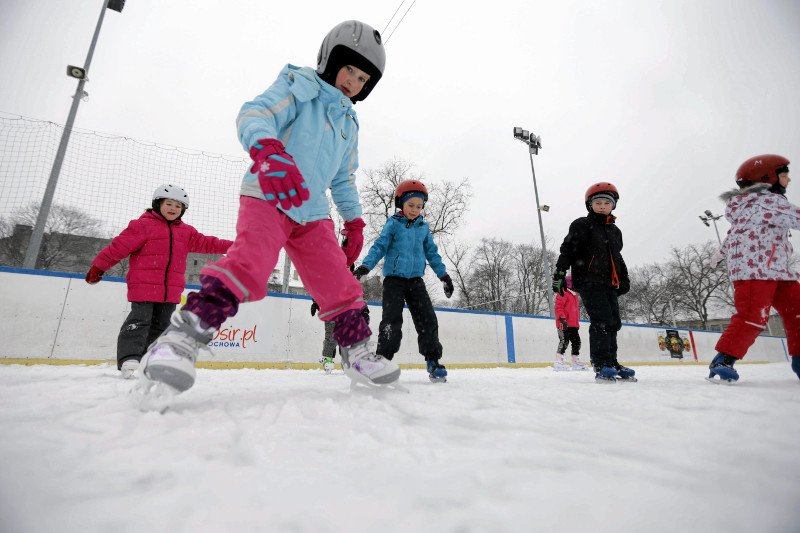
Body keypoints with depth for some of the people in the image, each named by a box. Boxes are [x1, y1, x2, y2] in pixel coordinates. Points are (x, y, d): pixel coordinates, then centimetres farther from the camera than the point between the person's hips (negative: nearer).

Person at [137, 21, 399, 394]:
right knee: (249, 264, -29)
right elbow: (255, 113, -15)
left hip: (312, 213, 6)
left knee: (339, 283, 1)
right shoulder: (299, 84, 3)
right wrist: (269, 151, -37)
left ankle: (356, 351, 12)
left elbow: (344, 179, 26)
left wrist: (354, 222, 17)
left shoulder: (348, 122, 23)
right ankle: (182, 337, -24)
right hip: (266, 197, -6)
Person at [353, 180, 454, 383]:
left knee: (427, 319, -3)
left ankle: (432, 360, 4)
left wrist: (443, 275, 15)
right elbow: (379, 246, -3)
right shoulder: (393, 223, 1)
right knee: (392, 319, -10)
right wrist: (364, 266, -17)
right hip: (394, 278, -3)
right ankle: (383, 357, 0)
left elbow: (432, 252, 18)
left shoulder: (423, 227, 12)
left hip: (415, 280, 4)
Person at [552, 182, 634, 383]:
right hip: (588, 281, -8)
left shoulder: (615, 231, 22)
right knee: (602, 321, -16)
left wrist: (624, 279, 26)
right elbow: (567, 250, -9)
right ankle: (600, 364, -11)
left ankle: (612, 362, 19)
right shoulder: (581, 225, -1)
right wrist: (559, 273, -17)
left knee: (614, 323, 8)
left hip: (609, 283, 8)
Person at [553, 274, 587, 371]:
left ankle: (576, 363, 21)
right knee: (564, 341, -14)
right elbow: (558, 308, -16)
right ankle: (558, 362, -9)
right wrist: (562, 319, -24)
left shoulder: (574, 295, 22)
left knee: (576, 341, 11)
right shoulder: (563, 294, -8)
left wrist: (577, 323, 26)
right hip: (564, 325, -10)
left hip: (573, 325, 10)